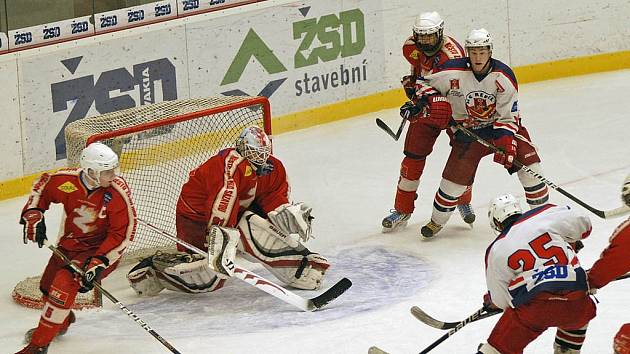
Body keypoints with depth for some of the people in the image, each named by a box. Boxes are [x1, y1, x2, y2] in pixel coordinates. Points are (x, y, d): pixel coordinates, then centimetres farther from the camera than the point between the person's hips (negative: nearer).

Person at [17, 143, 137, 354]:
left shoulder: (119, 192, -26)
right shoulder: (67, 180, -18)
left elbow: (122, 234, -21)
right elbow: (42, 186, 5)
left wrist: (99, 263, -28)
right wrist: (33, 214, -8)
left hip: (101, 248, -5)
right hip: (69, 242, 6)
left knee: (65, 283, -24)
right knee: (47, 286, 19)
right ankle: (61, 321, 54)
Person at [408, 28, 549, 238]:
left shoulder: (503, 76, -19)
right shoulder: (453, 72, -19)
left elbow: (508, 116, -15)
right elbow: (424, 83, -2)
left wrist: (507, 143, -26)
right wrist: (428, 100, -22)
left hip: (500, 126, 0)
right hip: (467, 130, 0)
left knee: (528, 161, -13)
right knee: (455, 175, -6)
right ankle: (437, 220, 18)